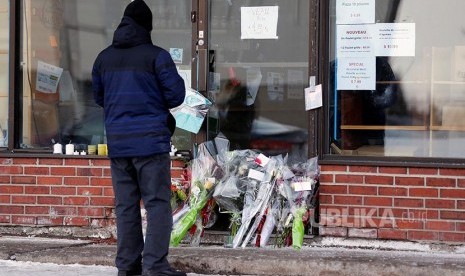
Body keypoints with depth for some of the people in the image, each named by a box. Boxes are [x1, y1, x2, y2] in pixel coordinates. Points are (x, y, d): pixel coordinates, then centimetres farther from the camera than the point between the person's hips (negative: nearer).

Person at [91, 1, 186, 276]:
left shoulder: (104, 58, 10)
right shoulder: (157, 56, -8)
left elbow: (99, 97, 19)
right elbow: (176, 95, -8)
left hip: (117, 141, 5)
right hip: (150, 139, -5)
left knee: (125, 205, 9)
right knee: (157, 203, -3)